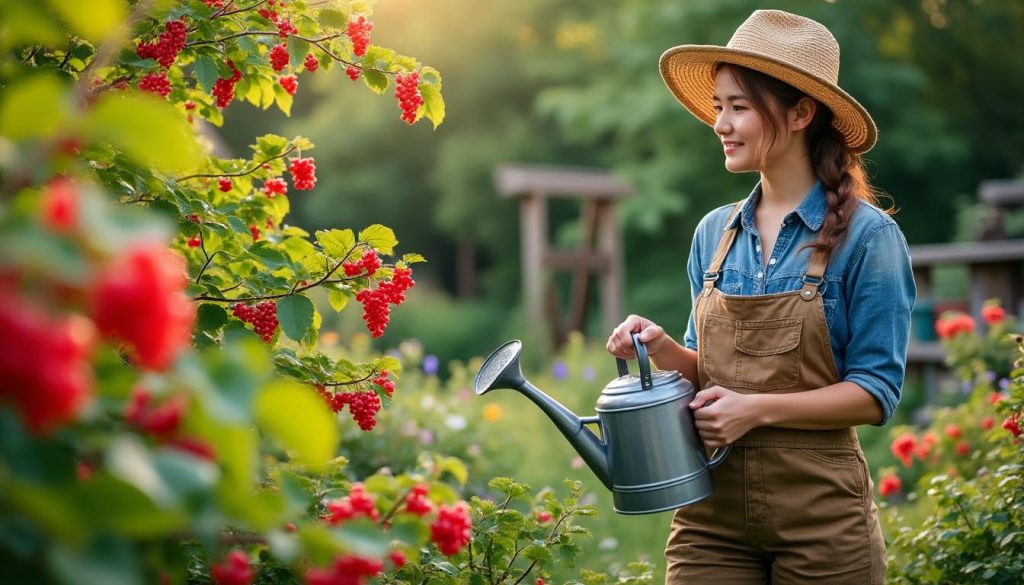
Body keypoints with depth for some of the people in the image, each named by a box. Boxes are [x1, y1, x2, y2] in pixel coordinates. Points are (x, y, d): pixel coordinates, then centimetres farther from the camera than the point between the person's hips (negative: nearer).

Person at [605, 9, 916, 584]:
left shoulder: (866, 235, -8)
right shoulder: (714, 233, 8)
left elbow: (877, 391, -10)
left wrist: (759, 409, -19)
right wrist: (664, 349, -5)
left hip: (819, 514, -4)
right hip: (711, 510, 4)